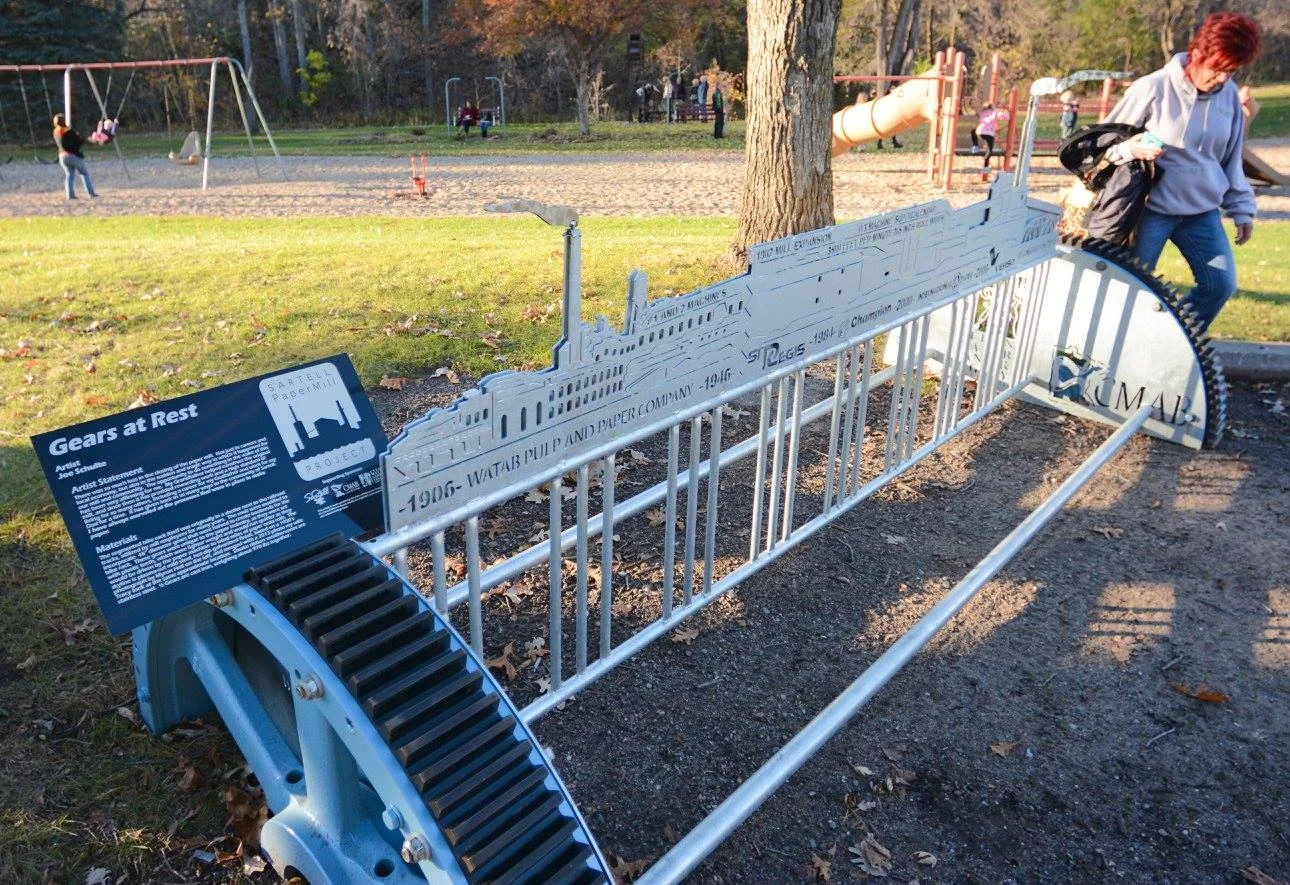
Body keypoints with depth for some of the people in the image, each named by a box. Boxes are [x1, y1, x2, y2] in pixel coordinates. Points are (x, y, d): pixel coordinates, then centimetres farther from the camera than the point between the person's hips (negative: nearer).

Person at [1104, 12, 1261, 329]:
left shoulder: (1229, 95, 4)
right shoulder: (1154, 88, -12)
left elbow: (1231, 160, 13)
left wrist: (1241, 208, 13)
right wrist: (1133, 149, -28)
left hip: (1203, 211, 5)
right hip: (1151, 208, -5)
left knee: (1221, 284, 1)